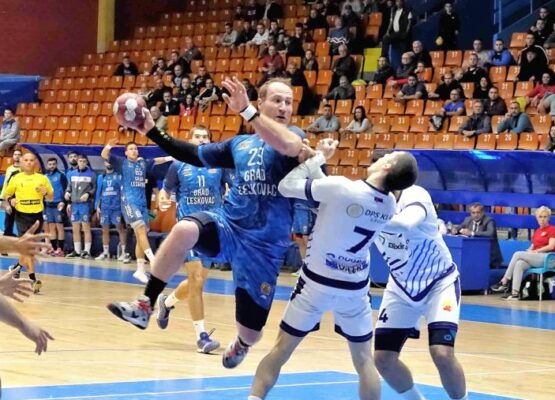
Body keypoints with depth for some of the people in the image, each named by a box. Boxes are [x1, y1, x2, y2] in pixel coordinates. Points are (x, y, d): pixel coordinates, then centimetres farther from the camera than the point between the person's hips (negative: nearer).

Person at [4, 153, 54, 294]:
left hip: (37, 215, 2)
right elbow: (7, 194, 14)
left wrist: (45, 193, -12)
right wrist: (11, 200, -7)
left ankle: (18, 265, 38)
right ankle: (33, 279, -16)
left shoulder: (42, 178, 6)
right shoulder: (16, 178, 3)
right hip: (22, 216, -2)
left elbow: (51, 197, 10)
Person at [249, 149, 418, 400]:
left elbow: (286, 186, -14)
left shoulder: (341, 188, -23)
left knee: (280, 350, 8)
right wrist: (315, 167, 10)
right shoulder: (389, 204, -5)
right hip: (355, 288, 3)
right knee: (364, 360, 13)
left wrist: (317, 157, -4)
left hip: (318, 282, -3)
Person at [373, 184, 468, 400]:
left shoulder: (415, 196, -28)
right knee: (383, 358, -1)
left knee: (442, 354, -21)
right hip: (402, 286, 5)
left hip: (439, 282, -5)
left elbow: (405, 224, -51)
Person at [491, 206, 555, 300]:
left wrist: (535, 251, -11)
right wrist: (529, 251, -6)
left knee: (517, 254, -23)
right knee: (519, 264, -27)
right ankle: (515, 293, -40)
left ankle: (504, 282, -21)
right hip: (534, 258, 6)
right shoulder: (537, 231, 21)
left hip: (546, 258, -6)